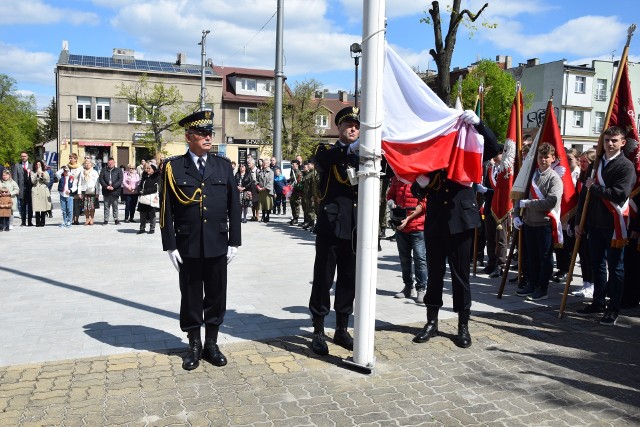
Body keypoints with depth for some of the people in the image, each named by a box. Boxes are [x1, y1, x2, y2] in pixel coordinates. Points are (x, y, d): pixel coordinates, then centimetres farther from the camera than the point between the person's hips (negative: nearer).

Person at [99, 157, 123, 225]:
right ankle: (106, 220, 10)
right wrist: (106, 186, -13)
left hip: (115, 191, -1)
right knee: (106, 206, 5)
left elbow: (120, 180, -3)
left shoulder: (118, 170, 7)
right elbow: (101, 179, 2)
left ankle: (116, 219, 13)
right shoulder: (104, 170, 11)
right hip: (106, 191, 1)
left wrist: (113, 186, -14)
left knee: (115, 206, 5)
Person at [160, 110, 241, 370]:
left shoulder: (224, 165, 6)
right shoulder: (173, 167, 0)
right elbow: (166, 210, -1)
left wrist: (234, 241, 2)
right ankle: (194, 346, 26)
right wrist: (170, 246, -5)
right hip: (187, 246, -2)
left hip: (218, 245, 2)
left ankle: (211, 344, 27)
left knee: (216, 296, 10)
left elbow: (234, 206, 6)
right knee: (191, 298, 9)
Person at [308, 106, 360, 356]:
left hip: (355, 230, 4)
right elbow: (323, 160, -21)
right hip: (330, 227, -4)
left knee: (348, 281, 11)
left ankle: (342, 330, 25)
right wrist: (353, 149, -35)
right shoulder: (326, 153, 3)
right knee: (323, 280, 1)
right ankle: (318, 332, 14)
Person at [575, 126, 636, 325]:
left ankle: (613, 309, 11)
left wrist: (594, 187, -12)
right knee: (597, 265, 14)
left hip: (614, 225, -6)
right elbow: (584, 193, 12)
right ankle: (598, 302, 26)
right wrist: (579, 221, 9)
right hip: (595, 224, 6)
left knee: (615, 267, 3)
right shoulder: (596, 163, 12)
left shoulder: (626, 166, -7)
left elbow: (620, 194, -20)